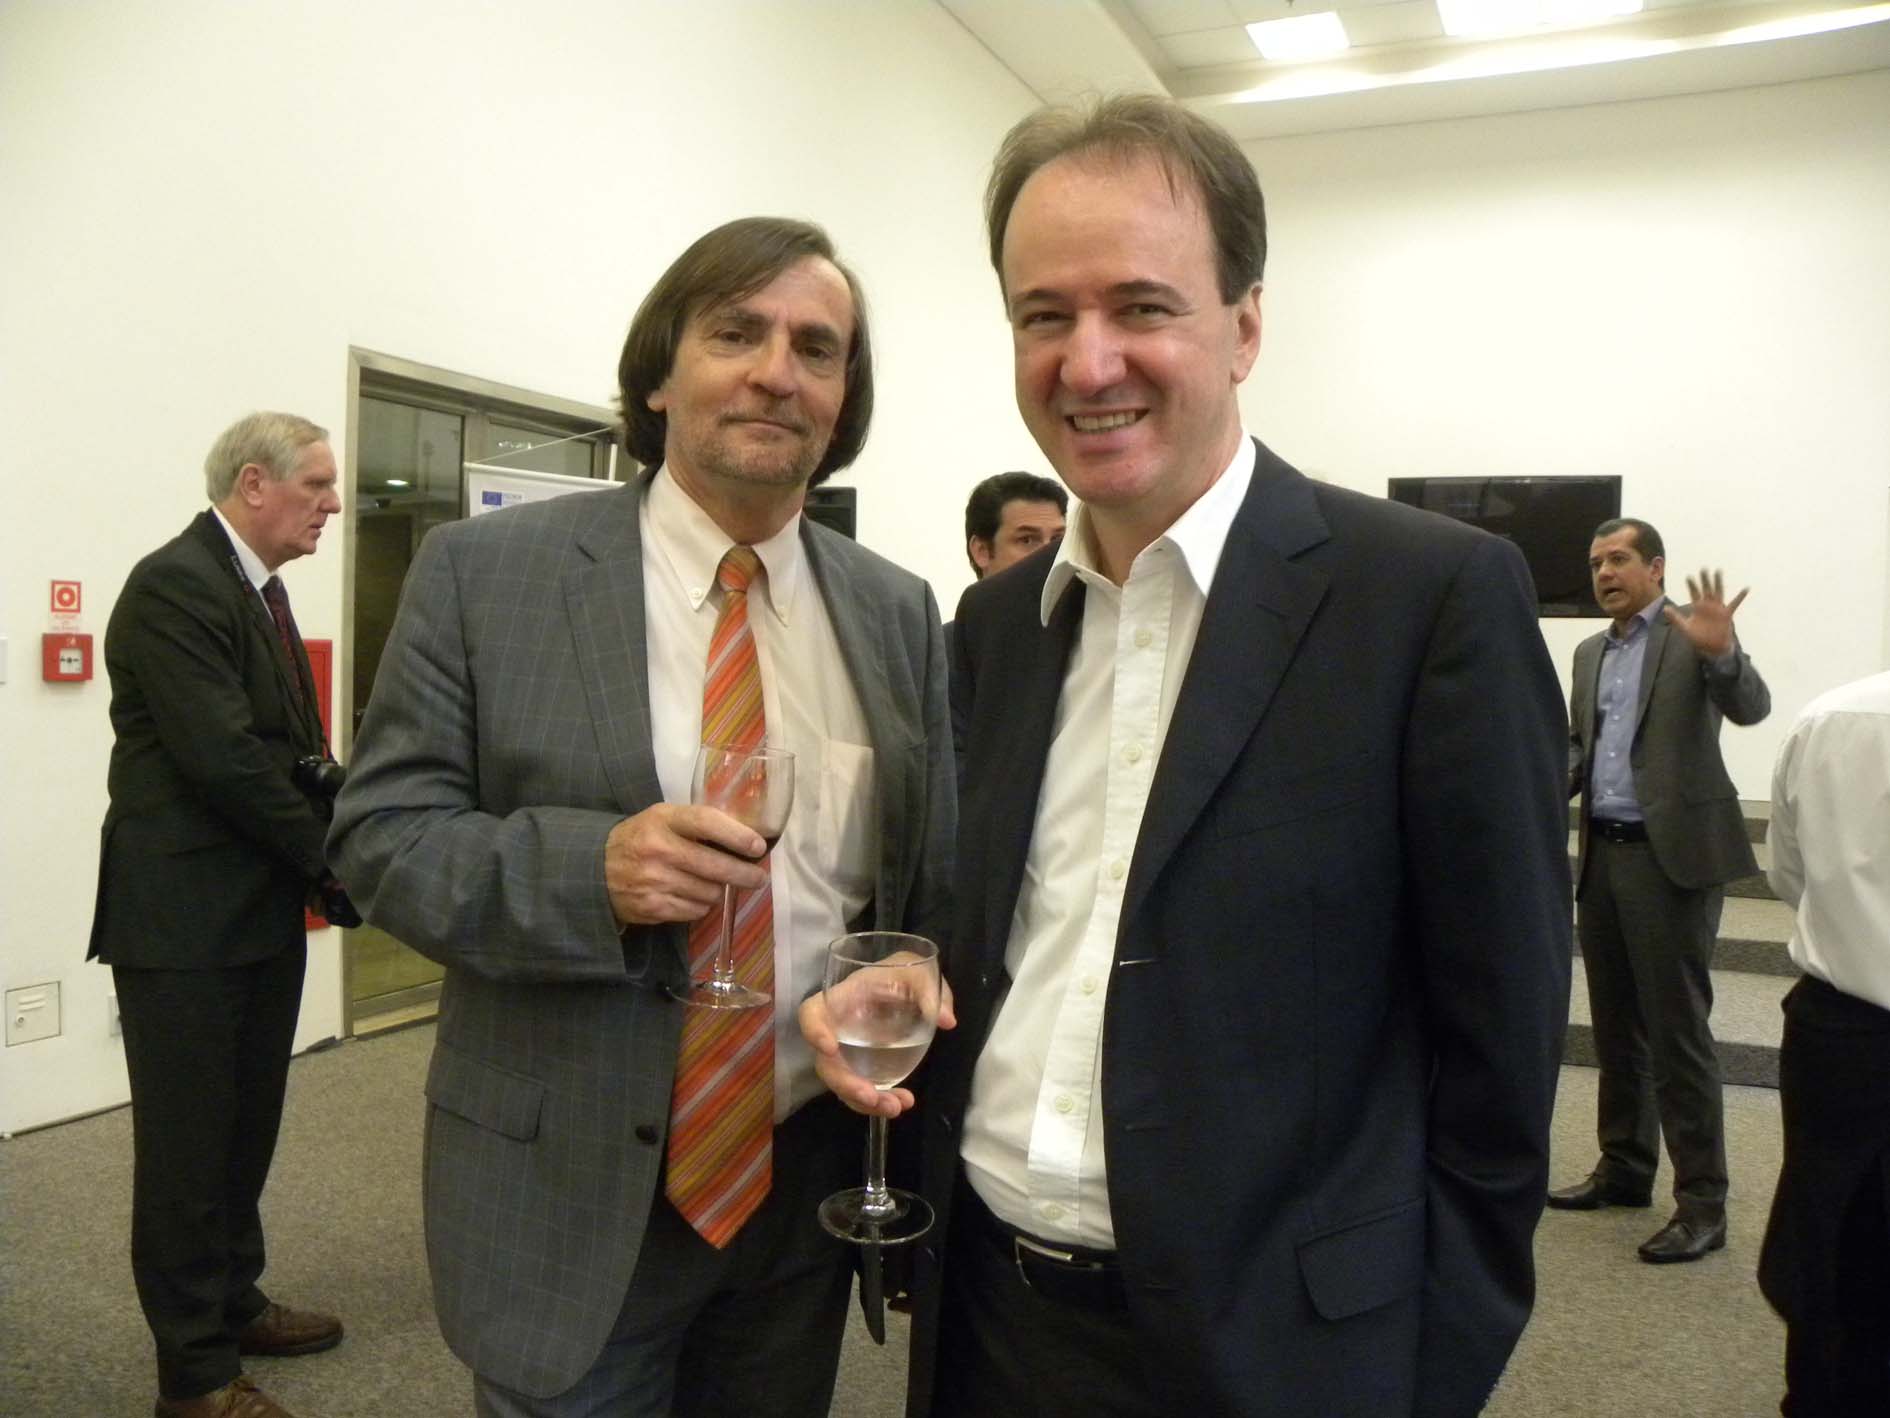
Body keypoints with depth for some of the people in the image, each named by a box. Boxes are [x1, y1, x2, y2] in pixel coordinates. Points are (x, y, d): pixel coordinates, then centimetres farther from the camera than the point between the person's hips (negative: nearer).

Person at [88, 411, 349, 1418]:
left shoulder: (259, 588, 12)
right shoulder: (174, 585, -17)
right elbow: (222, 758, -23)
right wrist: (330, 853, -13)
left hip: (262, 909, 9)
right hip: (185, 916, -9)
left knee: (248, 1127, 20)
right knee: (188, 1142, 4)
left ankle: (234, 1305, 37)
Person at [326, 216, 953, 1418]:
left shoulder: (898, 611, 3)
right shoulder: (486, 573, -6)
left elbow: (931, 880, 6)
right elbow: (383, 832, -7)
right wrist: (588, 868, -24)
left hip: (810, 1180, 4)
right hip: (568, 1195, -3)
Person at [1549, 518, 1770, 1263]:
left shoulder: (1693, 635, -4)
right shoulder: (1591, 653, 16)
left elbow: (1752, 707, -18)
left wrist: (1720, 652, -37)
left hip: (1673, 855, -7)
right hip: (1602, 855, 7)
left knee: (1677, 1030, -5)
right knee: (1616, 1025, 14)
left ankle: (1702, 1203, 4)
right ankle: (1624, 1168, 28)